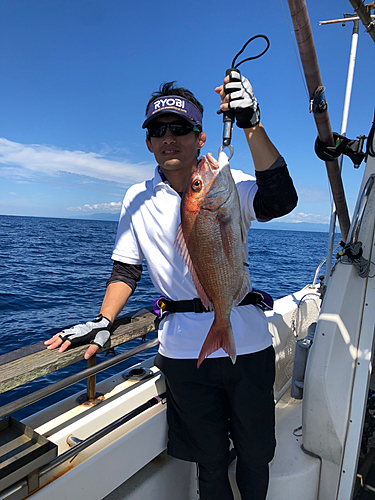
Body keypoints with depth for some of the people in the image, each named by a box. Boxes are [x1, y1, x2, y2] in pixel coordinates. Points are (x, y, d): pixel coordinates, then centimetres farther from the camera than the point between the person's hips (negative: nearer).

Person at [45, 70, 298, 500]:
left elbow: (280, 201, -24)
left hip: (248, 346, 0)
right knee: (210, 461, 18)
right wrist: (103, 322, -5)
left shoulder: (231, 185, -4)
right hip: (184, 354, 1)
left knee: (255, 455, 19)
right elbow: (126, 269, 7)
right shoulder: (138, 200, 4)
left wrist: (251, 124, -30)